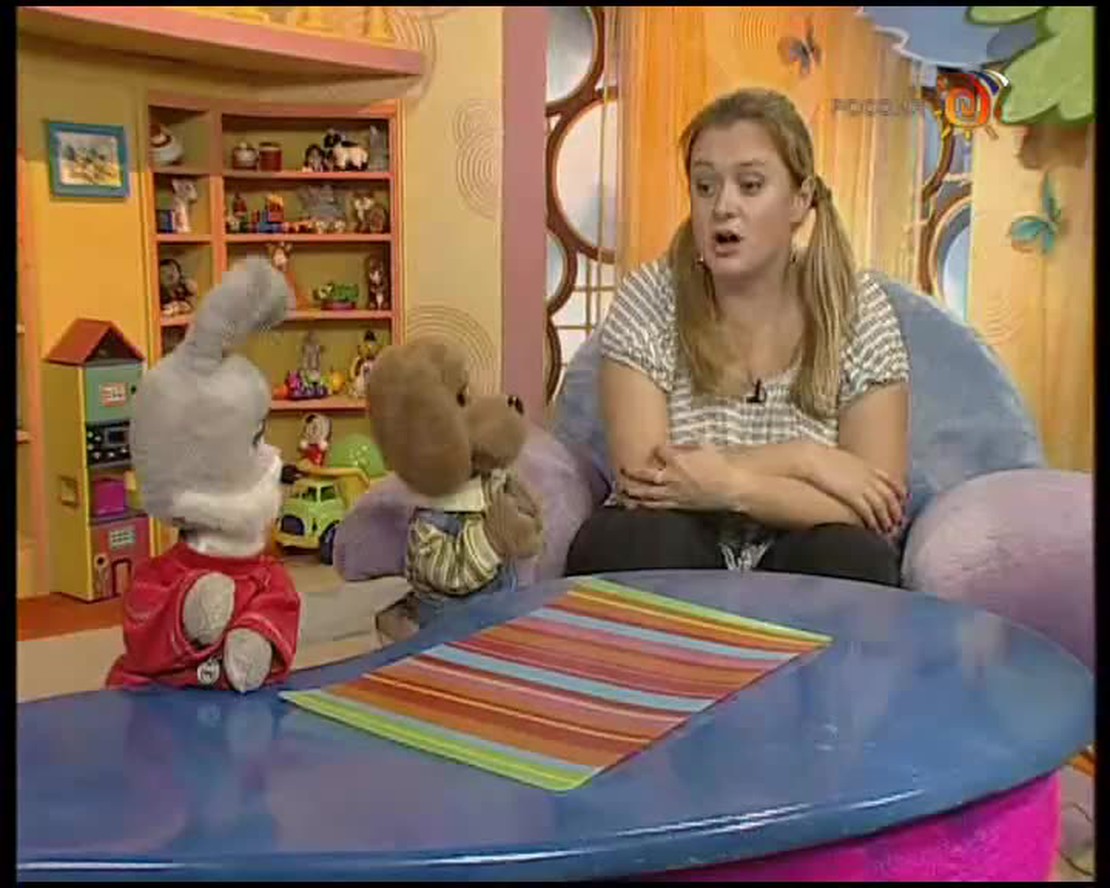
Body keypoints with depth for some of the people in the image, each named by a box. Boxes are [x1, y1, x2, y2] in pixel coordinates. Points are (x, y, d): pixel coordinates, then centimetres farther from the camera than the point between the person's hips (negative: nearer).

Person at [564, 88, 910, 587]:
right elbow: (641, 475, -17)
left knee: (847, 556, -30)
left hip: (800, 562, 1)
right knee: (630, 541, -32)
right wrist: (803, 458, -20)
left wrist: (730, 487, -25)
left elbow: (875, 510, -12)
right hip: (669, 559, 0)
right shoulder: (649, 298, -8)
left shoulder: (860, 311, -7)